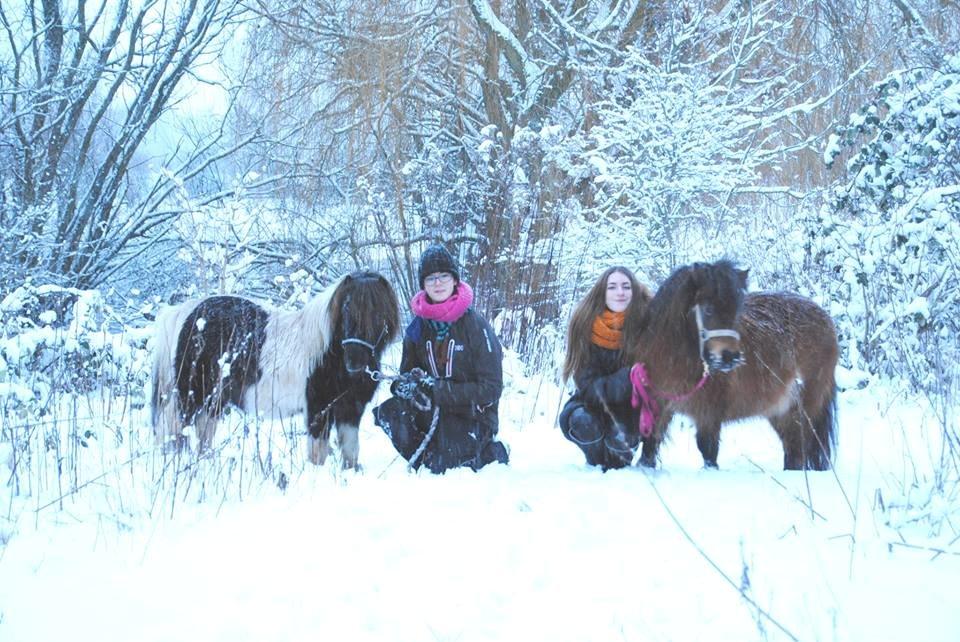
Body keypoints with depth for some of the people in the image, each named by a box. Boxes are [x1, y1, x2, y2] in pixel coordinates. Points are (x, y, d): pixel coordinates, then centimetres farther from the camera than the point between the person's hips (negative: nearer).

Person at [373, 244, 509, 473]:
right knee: (388, 413, -23)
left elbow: (491, 388, -15)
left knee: (442, 468, -25)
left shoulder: (475, 326, -13)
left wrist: (438, 391, -24)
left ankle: (489, 452, 5)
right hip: (433, 412, 4)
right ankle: (427, 458, -4)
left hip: (472, 417, -4)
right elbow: (406, 373, 11)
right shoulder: (418, 327, 2)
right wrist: (405, 385, -16)